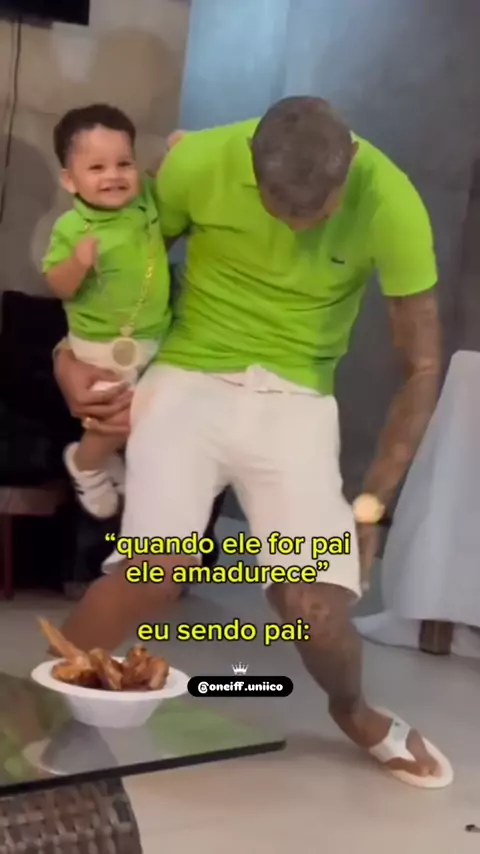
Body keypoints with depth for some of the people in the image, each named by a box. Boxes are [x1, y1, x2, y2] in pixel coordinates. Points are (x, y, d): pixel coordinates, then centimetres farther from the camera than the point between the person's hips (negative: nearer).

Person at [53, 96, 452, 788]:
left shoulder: (392, 203, -16)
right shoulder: (199, 161, -16)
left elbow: (422, 366, -7)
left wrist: (371, 506, -7)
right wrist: (72, 353, -7)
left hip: (297, 398, 0)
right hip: (190, 379, 0)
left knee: (317, 607, -12)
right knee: (156, 569, -24)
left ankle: (356, 714, 24)